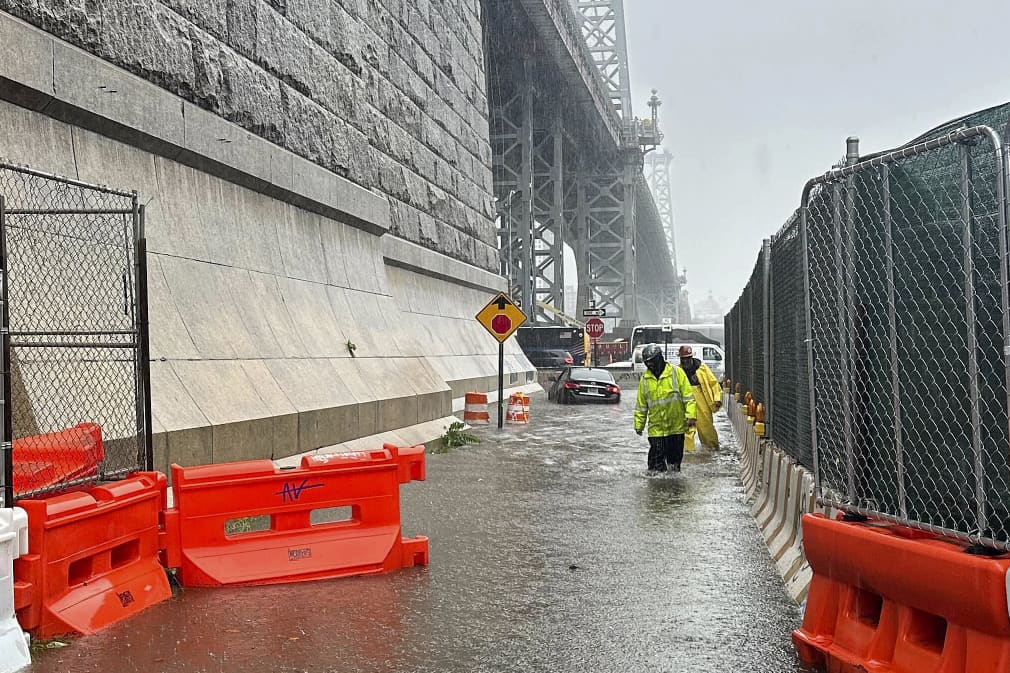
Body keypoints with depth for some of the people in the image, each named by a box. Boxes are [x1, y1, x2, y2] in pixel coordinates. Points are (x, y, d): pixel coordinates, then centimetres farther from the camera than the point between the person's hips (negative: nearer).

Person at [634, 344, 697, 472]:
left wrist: (690, 415, -11)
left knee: (675, 456, 10)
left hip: (677, 426, -1)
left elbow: (688, 396, -3)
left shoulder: (677, 372, -2)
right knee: (657, 458, -3)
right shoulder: (645, 379, 5)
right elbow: (641, 405, 12)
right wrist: (639, 424, 10)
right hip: (656, 427, 1)